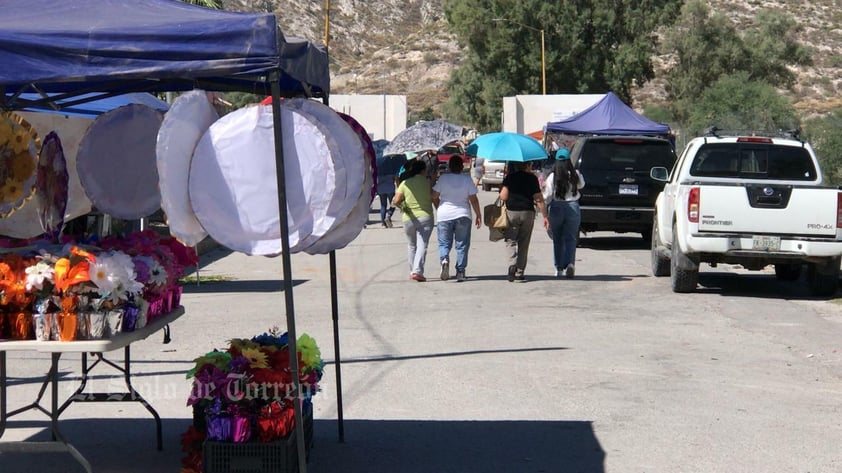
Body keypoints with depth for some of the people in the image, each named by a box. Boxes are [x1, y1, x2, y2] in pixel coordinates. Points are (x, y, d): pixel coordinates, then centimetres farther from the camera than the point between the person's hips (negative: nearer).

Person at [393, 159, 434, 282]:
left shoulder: (404, 183, 0)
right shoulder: (428, 183, -2)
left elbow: (395, 201, -8)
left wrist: (402, 207, 10)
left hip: (409, 218, 2)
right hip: (425, 216, -2)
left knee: (412, 246, 18)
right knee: (422, 245, -5)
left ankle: (412, 271, 22)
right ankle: (418, 271, -20)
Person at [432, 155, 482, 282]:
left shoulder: (443, 178, -5)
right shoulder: (467, 179, -5)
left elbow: (434, 196, -2)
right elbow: (473, 199, -4)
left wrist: (439, 209, 16)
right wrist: (478, 215, 6)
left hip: (444, 215, 0)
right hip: (463, 216, 0)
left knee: (444, 243, 10)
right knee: (462, 245, 8)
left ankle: (444, 259, -19)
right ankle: (460, 271, 4)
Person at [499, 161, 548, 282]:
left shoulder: (509, 177, 0)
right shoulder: (532, 178, 1)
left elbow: (503, 197, -6)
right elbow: (539, 199, -3)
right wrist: (545, 216, 1)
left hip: (511, 212, -1)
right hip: (528, 213, 1)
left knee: (511, 241, 5)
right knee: (523, 244, 9)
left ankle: (512, 264, -19)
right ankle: (519, 273, 10)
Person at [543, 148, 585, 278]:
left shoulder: (552, 176, -8)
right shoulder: (575, 175, -3)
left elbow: (548, 196, -8)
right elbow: (581, 185, 17)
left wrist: (544, 208, 8)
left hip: (556, 208, -1)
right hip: (573, 207, 1)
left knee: (557, 239, 11)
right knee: (570, 238, 6)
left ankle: (559, 268, 13)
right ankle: (570, 263, -16)